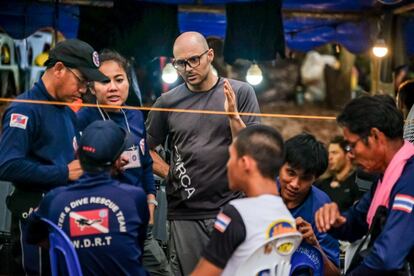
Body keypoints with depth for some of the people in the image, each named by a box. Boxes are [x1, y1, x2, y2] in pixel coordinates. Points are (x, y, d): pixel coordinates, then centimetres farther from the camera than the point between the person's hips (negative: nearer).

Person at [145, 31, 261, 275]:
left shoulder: (241, 93, 2)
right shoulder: (168, 102, 5)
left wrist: (233, 116, -16)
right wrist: (170, 174, 1)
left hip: (232, 208, -1)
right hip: (185, 213, 1)